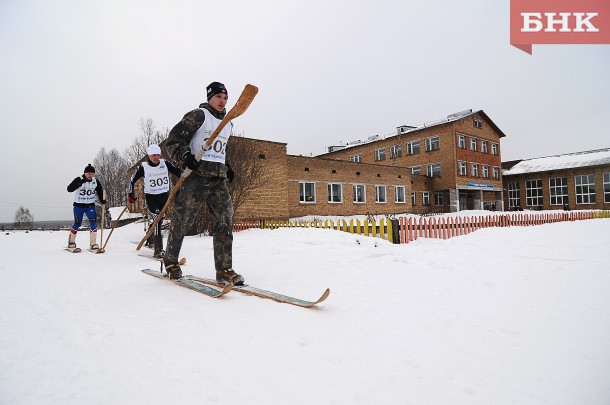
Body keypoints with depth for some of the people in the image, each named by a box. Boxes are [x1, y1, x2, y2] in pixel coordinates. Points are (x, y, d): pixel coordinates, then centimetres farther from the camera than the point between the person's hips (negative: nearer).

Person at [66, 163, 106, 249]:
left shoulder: (96, 181, -1)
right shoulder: (78, 180, -13)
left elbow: (100, 191, 12)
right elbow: (69, 189, -24)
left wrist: (102, 200, -4)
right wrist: (80, 183, -37)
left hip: (90, 205, 3)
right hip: (79, 205, -3)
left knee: (93, 222, -11)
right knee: (77, 224, 2)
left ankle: (93, 243, -5)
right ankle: (71, 241, 25)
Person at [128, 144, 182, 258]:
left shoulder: (165, 163, -2)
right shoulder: (143, 167, -8)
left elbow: (178, 172, 5)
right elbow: (132, 180, 2)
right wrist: (131, 195, -4)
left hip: (164, 196, 4)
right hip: (151, 197, -4)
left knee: (160, 219, 14)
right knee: (157, 219, -17)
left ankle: (150, 240, 40)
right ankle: (158, 250, -16)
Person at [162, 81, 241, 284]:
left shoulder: (227, 124, 20)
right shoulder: (198, 115, -1)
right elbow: (173, 140, -6)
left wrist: (228, 167, 19)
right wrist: (185, 155, -24)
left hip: (219, 178, 6)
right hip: (197, 175, -6)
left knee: (224, 222, -3)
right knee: (182, 220, 0)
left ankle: (224, 269, 1)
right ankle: (170, 262, 22)